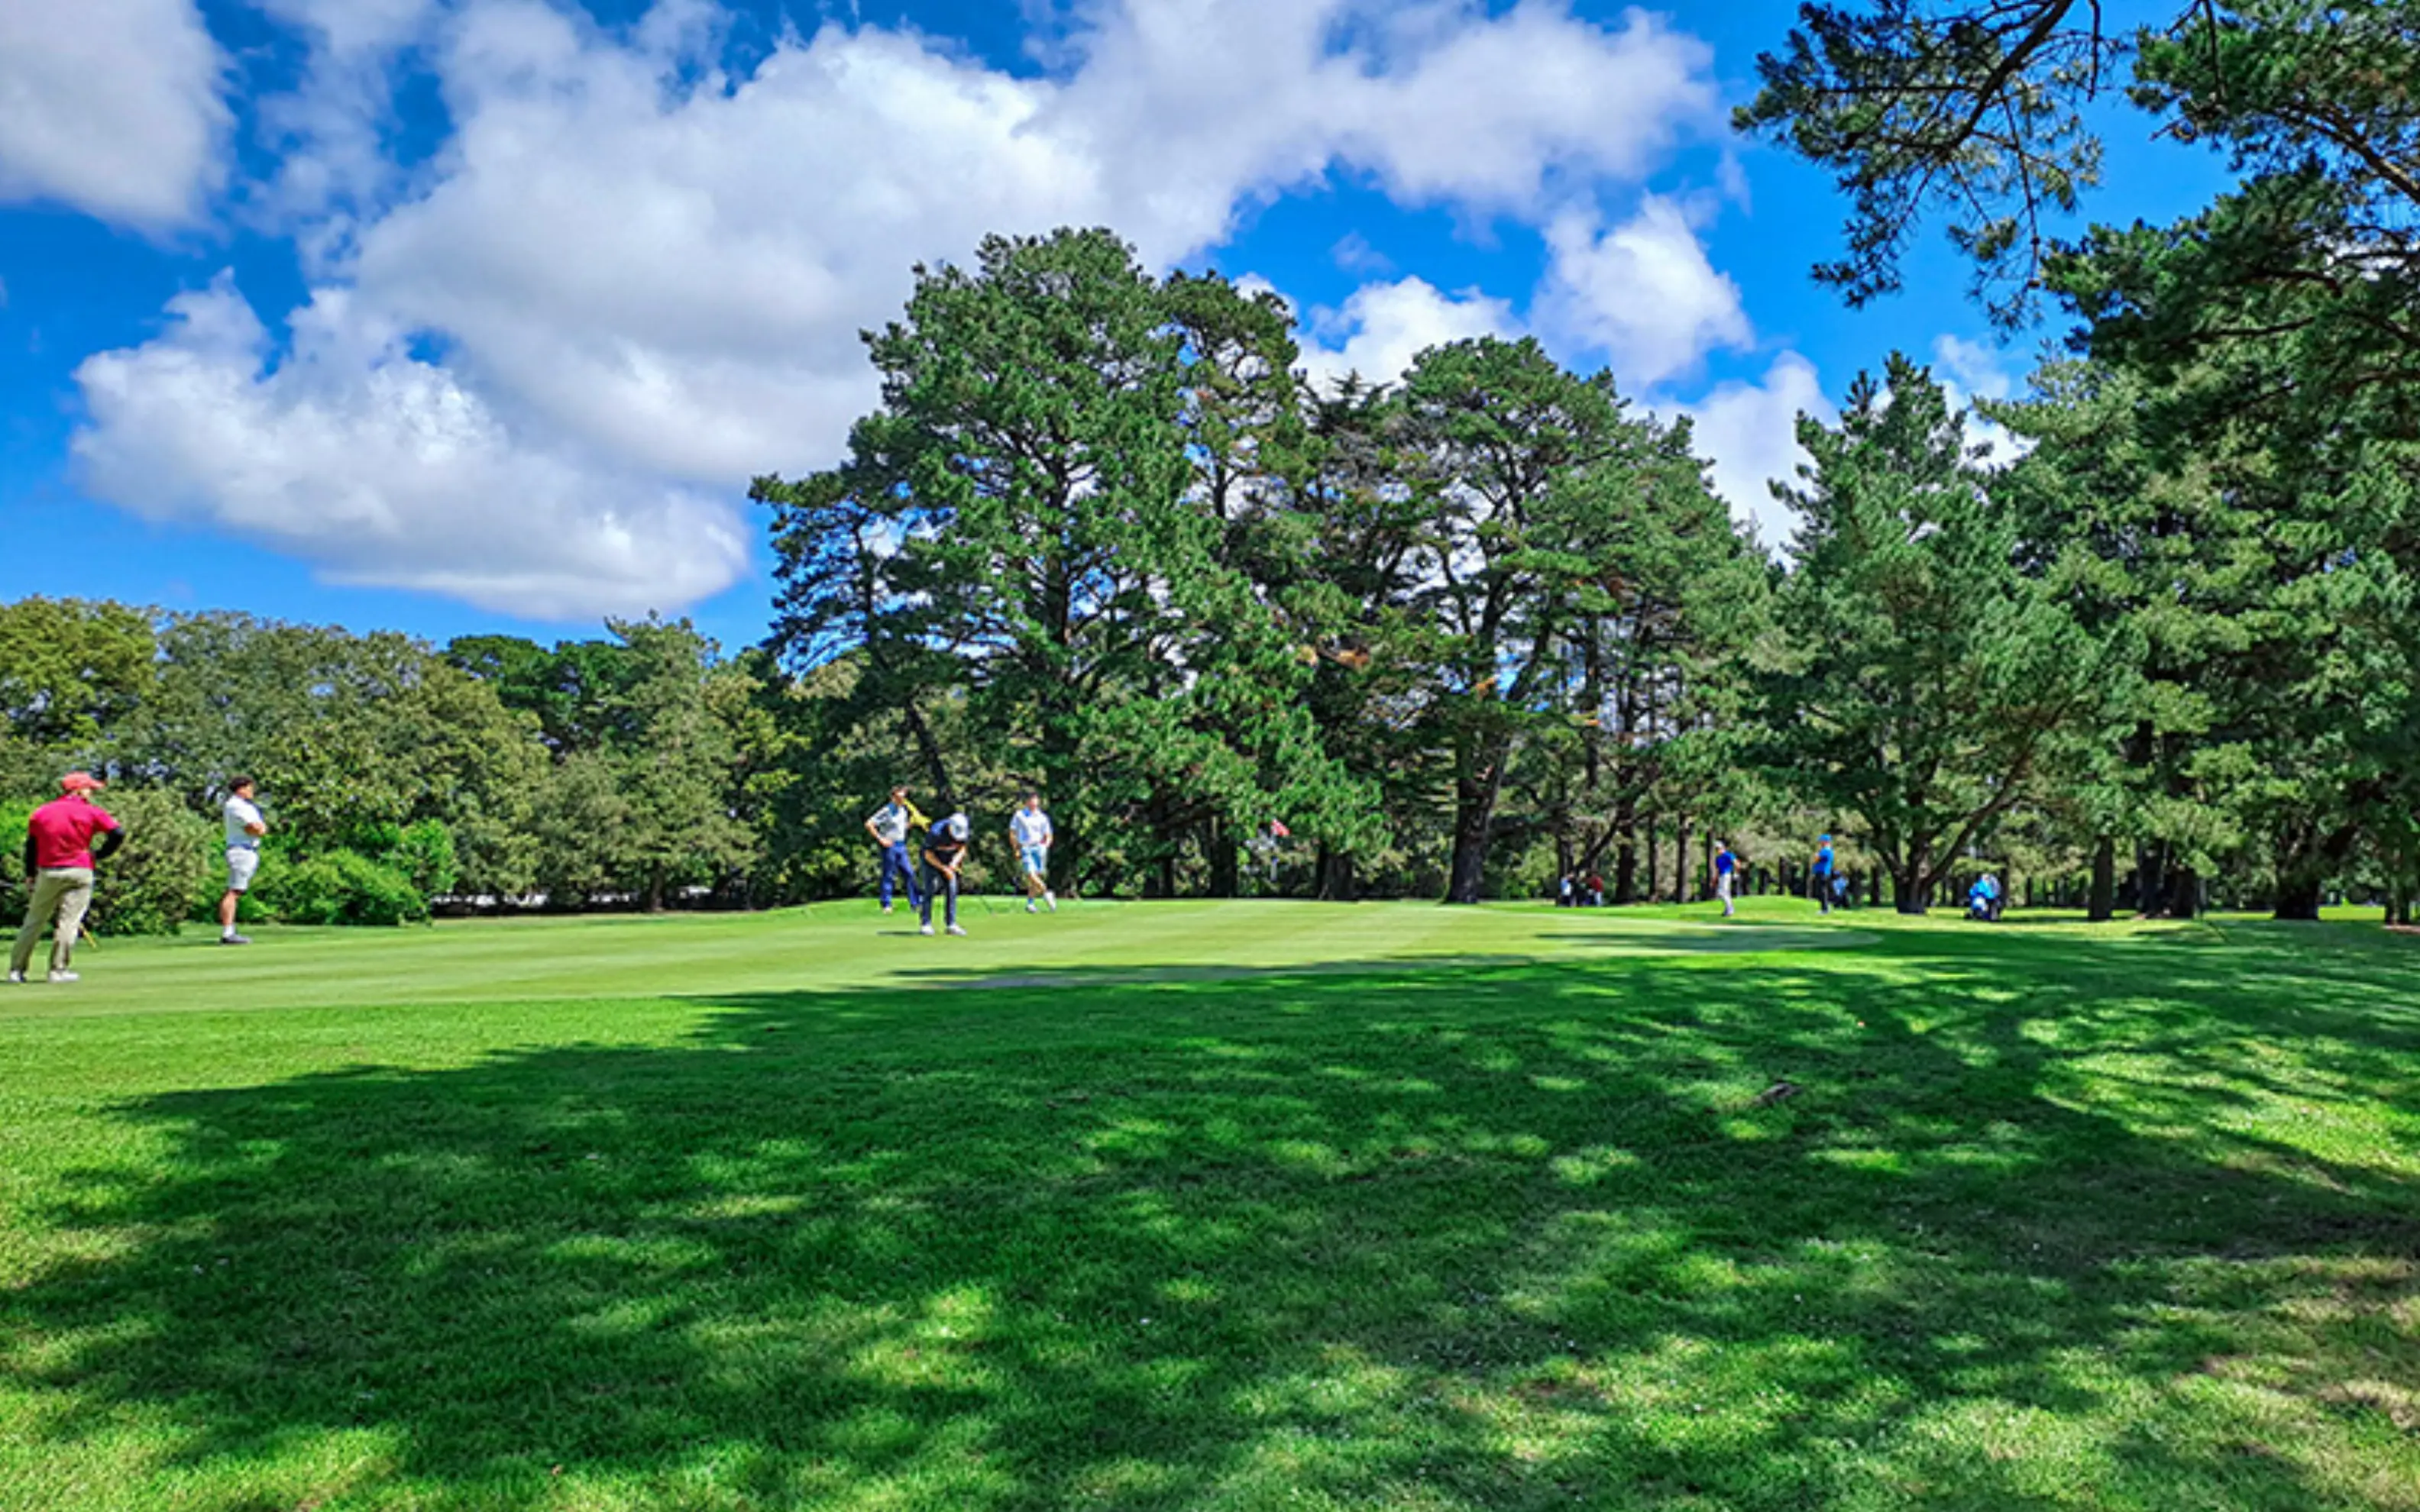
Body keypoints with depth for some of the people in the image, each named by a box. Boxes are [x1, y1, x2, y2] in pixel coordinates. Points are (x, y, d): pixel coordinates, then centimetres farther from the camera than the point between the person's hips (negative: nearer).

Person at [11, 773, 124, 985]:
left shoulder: (41, 813, 11)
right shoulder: (92, 812, -2)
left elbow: (31, 847, 15)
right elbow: (118, 833, -11)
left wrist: (30, 876, 21)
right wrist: (99, 855, 2)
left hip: (47, 873, 4)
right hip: (79, 872, -4)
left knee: (34, 921, 12)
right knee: (69, 921, -4)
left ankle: (16, 969, 15)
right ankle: (59, 970, -6)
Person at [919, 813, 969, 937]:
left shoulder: (962, 831, -18)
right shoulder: (937, 832, -32)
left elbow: (962, 848, 0)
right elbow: (928, 855, -22)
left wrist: (955, 861, -18)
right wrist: (944, 869, -24)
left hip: (949, 862, 5)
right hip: (932, 861, -5)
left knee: (952, 891, -3)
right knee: (930, 889, -13)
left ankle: (951, 924, 0)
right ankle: (926, 924, -11)